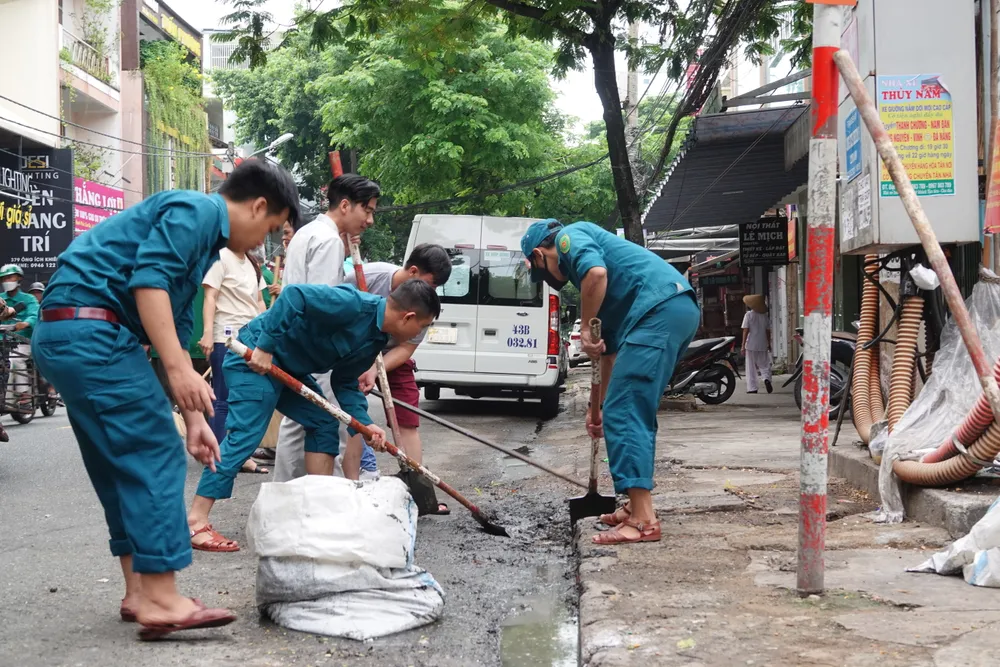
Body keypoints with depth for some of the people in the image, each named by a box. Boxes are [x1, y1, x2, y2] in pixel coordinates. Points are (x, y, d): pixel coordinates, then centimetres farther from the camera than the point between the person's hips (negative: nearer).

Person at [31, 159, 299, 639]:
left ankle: (141, 592, 20)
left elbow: (174, 333, 27)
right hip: (90, 328, -11)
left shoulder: (203, 236, 25)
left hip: (64, 335, 11)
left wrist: (194, 419, 26)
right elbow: (149, 278, -20)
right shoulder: (197, 210, -4)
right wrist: (179, 367, -24)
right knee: (155, 455, -8)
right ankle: (161, 601, -6)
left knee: (122, 464, 14)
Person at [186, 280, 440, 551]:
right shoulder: (354, 305, -25)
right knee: (245, 435, -16)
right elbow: (294, 295, -31)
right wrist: (265, 347, -29)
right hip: (254, 356, -10)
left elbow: (345, 382, 11)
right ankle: (196, 522, -15)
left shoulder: (375, 339, 6)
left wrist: (364, 423, -2)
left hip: (289, 368, 10)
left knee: (324, 425, 9)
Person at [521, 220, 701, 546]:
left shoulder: (570, 236, 9)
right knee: (636, 414, 19)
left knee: (623, 416, -8)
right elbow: (611, 349, 35)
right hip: (682, 310, 10)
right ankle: (638, 505, 26)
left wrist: (586, 330, -7)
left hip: (659, 308, -10)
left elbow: (597, 272, -18)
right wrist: (596, 405, 39)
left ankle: (643, 521, -10)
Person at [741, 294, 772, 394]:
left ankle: (752, 388, 3)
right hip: (762, 345, 3)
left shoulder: (748, 315, -7)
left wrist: (743, 345, -7)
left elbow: (746, 330, -9)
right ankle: (767, 379, -16)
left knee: (751, 367, 4)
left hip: (751, 345, -3)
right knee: (764, 365, 12)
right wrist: (769, 344, 17)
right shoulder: (765, 316, 4)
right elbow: (768, 331, 7)